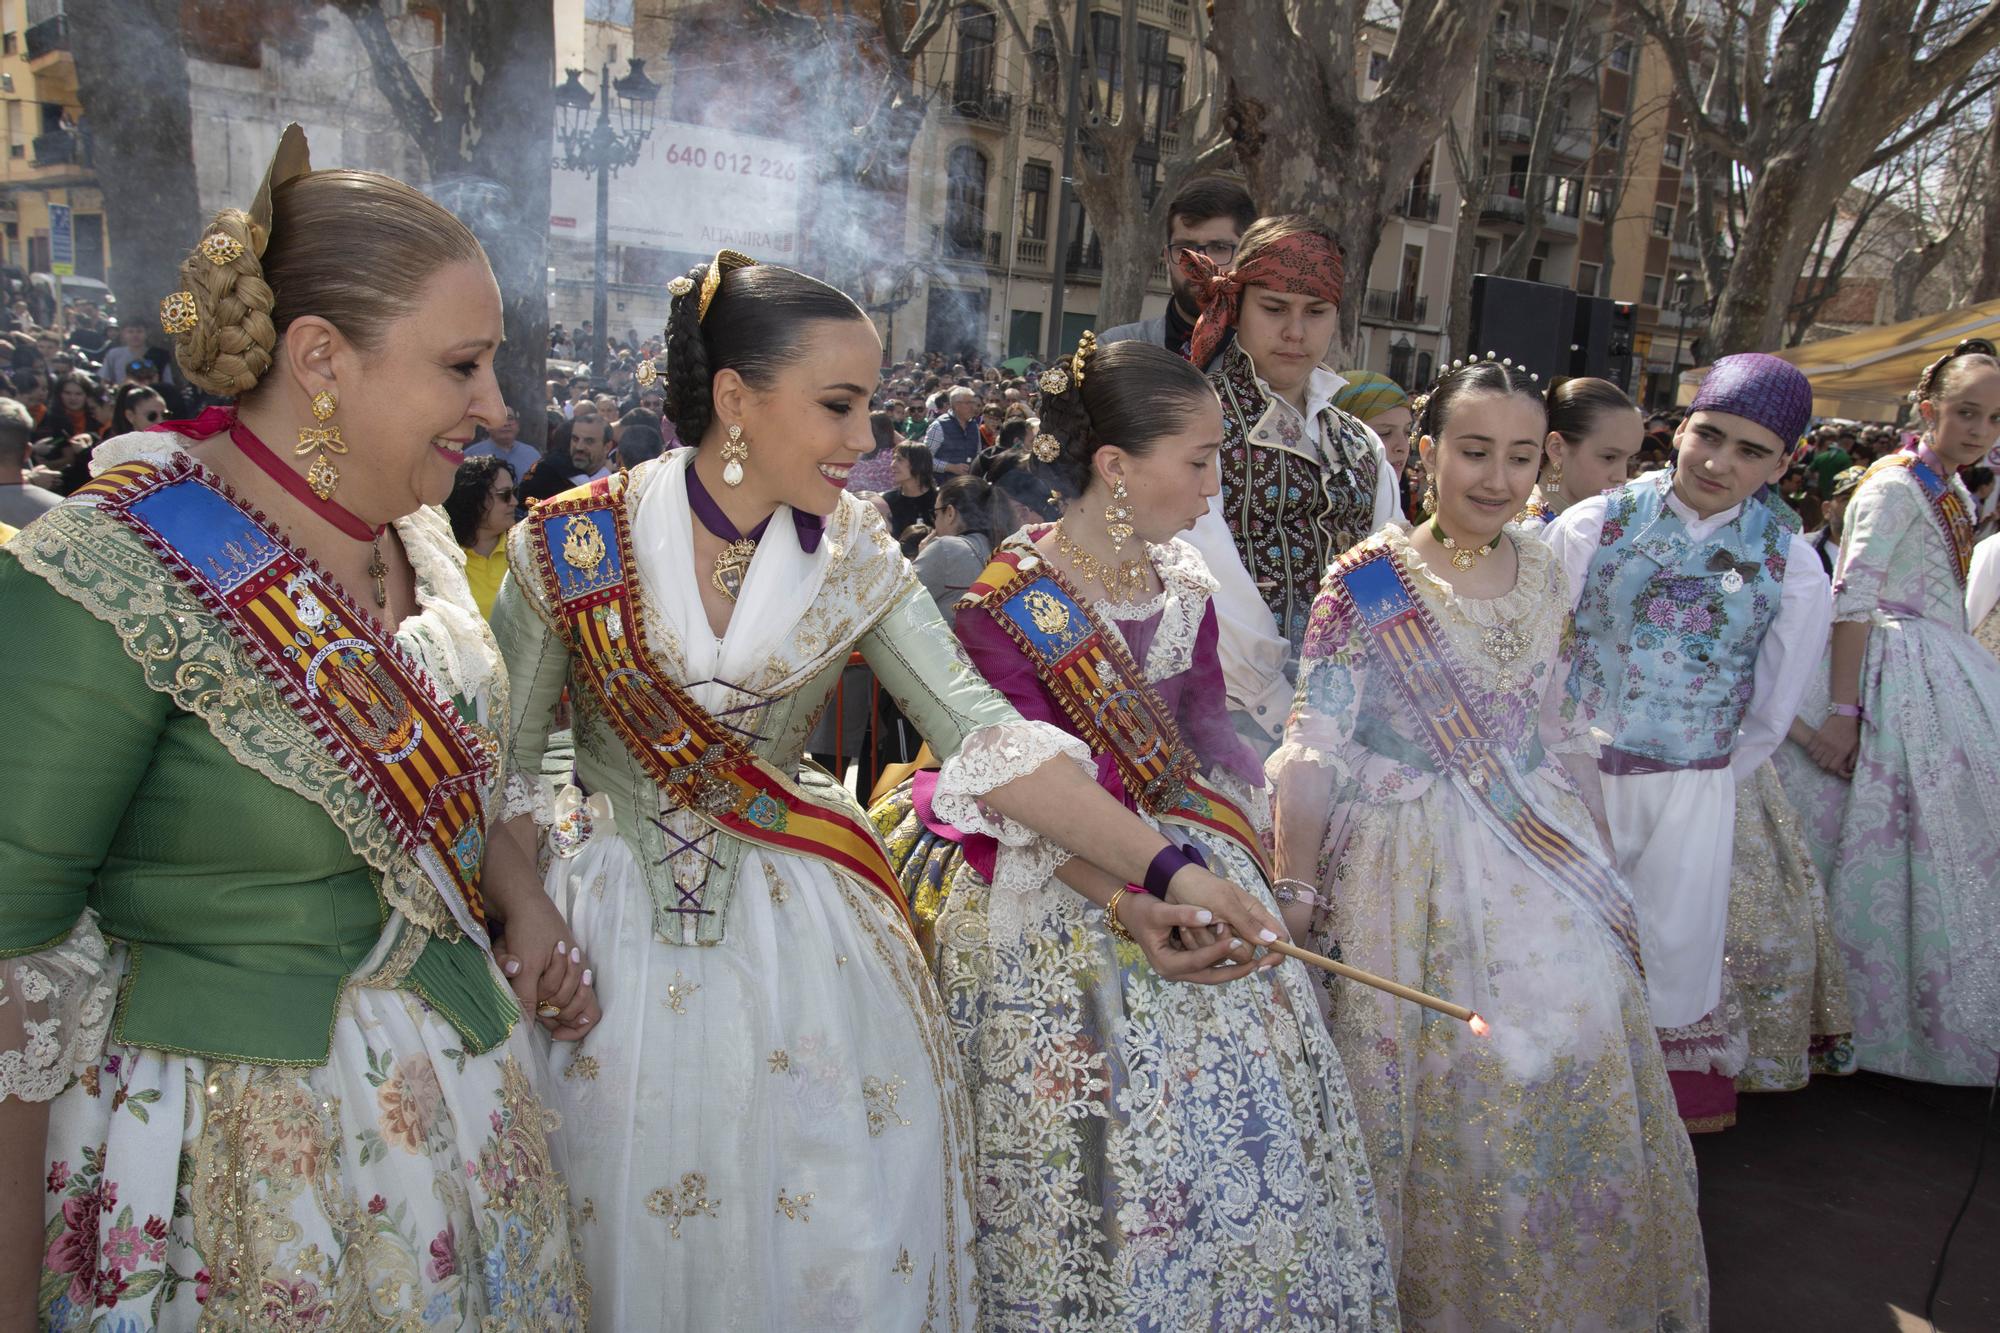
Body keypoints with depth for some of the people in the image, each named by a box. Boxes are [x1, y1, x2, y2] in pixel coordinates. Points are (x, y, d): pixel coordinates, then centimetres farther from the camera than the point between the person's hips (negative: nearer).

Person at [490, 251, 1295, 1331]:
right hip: (618, 924, -1)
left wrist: (1162, 867, -24)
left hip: (800, 922, 2)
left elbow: (981, 730, -14)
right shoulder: (574, 544, -11)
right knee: (631, 1234, 11)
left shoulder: (850, 553, -5)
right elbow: (502, 765, -3)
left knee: (851, 1245, 8)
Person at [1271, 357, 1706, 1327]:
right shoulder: (1370, 582, -10)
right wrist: (1295, 892, -17)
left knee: (1580, 1048, 2)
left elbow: (1559, 729, 14)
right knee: (1438, 1075, -1)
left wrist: (1598, 850, 14)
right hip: (1416, 865, -5)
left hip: (1544, 848, 5)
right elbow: (1315, 745, -13)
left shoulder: (1544, 573, 6)